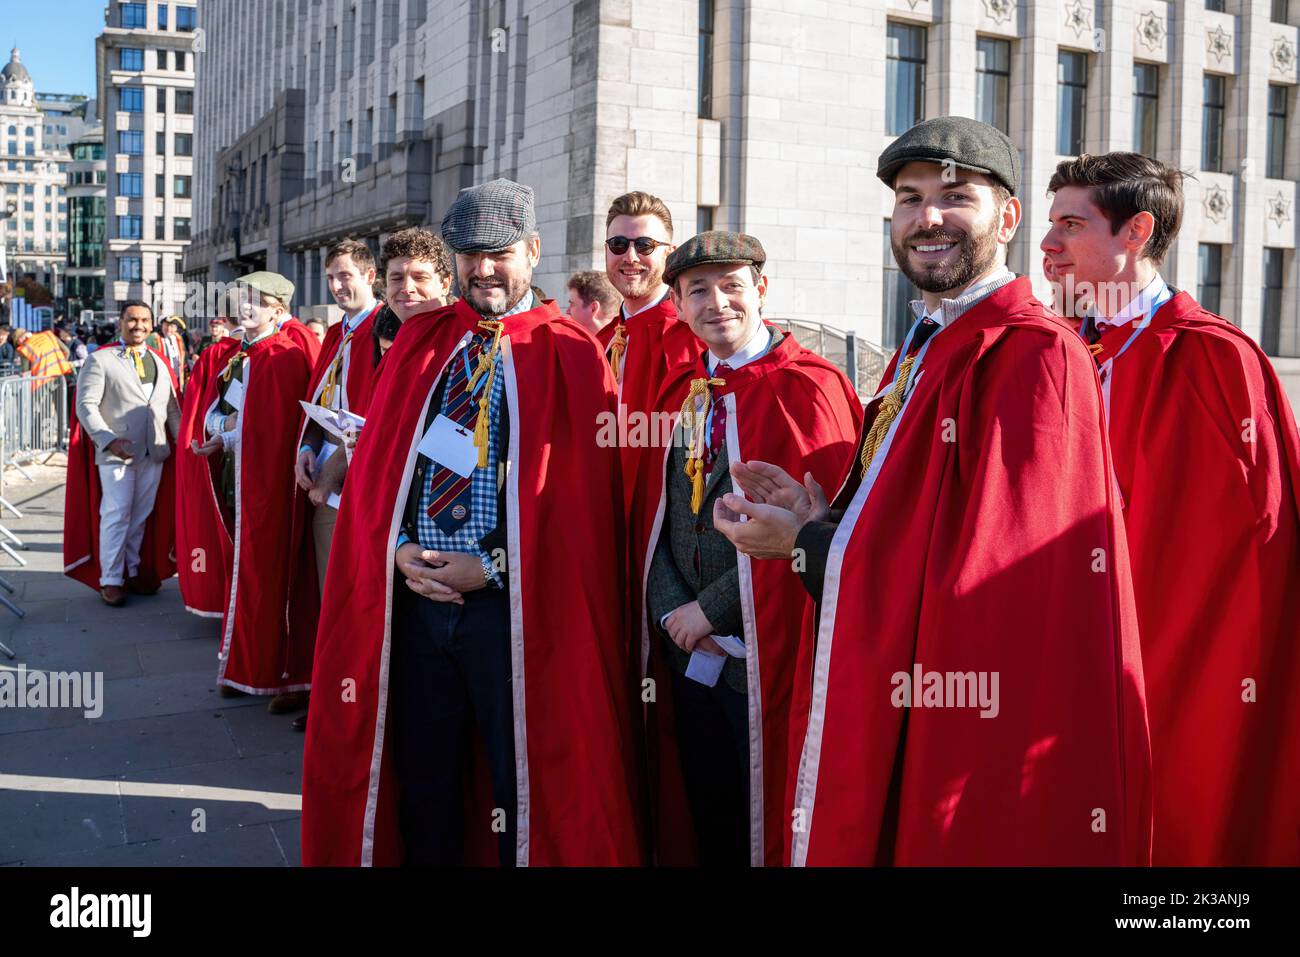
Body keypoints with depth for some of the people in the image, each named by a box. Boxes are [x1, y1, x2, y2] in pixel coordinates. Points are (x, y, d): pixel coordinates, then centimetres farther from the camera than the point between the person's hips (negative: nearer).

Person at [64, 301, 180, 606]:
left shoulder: (159, 363, 15)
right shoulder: (99, 360, 0)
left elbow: (172, 407, 15)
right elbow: (86, 404, -7)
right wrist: (108, 440, -19)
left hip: (154, 453, 5)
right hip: (116, 452, -5)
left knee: (142, 516, 9)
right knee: (116, 515, -4)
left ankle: (134, 573, 20)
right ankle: (110, 581, 4)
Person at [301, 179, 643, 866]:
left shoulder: (569, 354, -2)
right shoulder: (420, 340, 10)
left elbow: (581, 491, -8)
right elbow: (374, 462, 10)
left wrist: (493, 567, -12)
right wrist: (399, 549, -5)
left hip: (512, 608, -4)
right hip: (412, 598, 4)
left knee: (524, 787, 8)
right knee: (422, 784, 16)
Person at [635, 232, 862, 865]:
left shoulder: (808, 387, -9)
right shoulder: (679, 391, 11)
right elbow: (654, 514, 11)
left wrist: (712, 606, -15)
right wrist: (673, 610, -5)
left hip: (768, 656, -6)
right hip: (688, 654, 6)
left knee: (769, 827, 6)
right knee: (703, 825, 17)